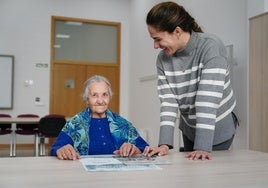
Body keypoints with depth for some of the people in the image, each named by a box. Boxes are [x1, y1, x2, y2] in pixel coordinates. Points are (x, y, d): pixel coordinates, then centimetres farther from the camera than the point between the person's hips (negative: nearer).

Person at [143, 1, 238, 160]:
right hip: (189, 128, 4)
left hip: (218, 128, -4)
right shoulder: (163, 59, -11)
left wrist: (203, 147, -37)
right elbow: (168, 100, -16)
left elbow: (208, 99, -33)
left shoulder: (211, 47, -26)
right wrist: (165, 144, -27)